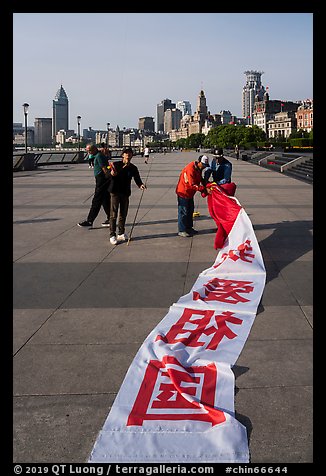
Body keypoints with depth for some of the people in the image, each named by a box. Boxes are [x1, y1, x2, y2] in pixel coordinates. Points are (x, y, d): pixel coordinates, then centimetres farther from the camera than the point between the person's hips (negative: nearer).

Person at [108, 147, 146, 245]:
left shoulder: (133, 168, 6)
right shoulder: (116, 164, -4)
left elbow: (137, 178, -2)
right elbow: (108, 177, -9)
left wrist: (141, 185, -24)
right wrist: (112, 174, -32)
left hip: (125, 193, 4)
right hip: (115, 192, -4)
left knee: (123, 214, 12)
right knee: (113, 214, -5)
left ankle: (121, 234, 25)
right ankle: (112, 235, -1)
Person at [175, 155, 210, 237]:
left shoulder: (198, 168, 1)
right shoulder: (190, 169, -28)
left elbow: (200, 179, 16)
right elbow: (192, 185, -31)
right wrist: (204, 189, -31)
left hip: (190, 193, 10)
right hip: (183, 192, -9)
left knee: (190, 210, 16)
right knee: (183, 212, -4)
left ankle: (189, 228, 29)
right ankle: (181, 231, 3)